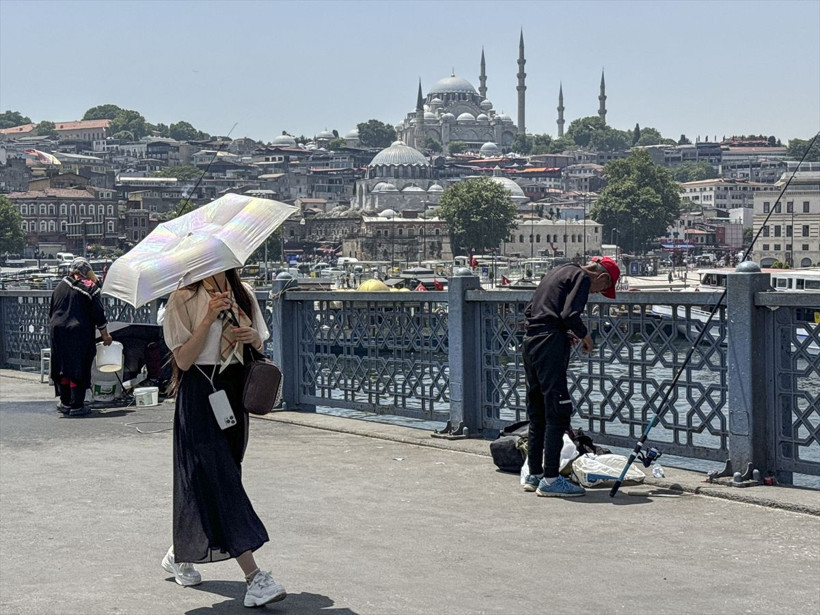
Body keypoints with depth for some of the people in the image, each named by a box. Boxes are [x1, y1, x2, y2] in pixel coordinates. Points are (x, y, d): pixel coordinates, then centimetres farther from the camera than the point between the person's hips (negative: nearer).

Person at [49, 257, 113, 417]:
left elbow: (51, 310, 16)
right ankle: (76, 406, 0)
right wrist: (105, 335, 5)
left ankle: (65, 403, 19)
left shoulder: (61, 285, 8)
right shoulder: (90, 287, -5)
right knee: (79, 368, 0)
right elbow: (98, 314, -4)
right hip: (80, 333, -4)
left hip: (58, 331, 4)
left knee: (63, 368, 13)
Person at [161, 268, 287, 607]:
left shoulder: (243, 295, 10)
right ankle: (254, 577, -15)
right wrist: (209, 318, -22)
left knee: (207, 481, 13)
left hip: (235, 390, 6)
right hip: (199, 393, -6)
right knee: (221, 480, -11)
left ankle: (180, 554, 34)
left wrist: (254, 338, -7)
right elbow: (183, 359, -13)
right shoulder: (183, 299, -7)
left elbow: (257, 349, 16)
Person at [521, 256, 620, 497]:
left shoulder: (559, 272, 24)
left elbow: (529, 310, 23)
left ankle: (534, 475, 20)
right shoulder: (582, 277, -3)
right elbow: (570, 314, -18)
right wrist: (584, 335, 1)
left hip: (530, 341, 10)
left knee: (537, 414, 14)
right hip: (550, 344, -10)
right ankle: (550, 479, -7)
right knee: (557, 413, -7)